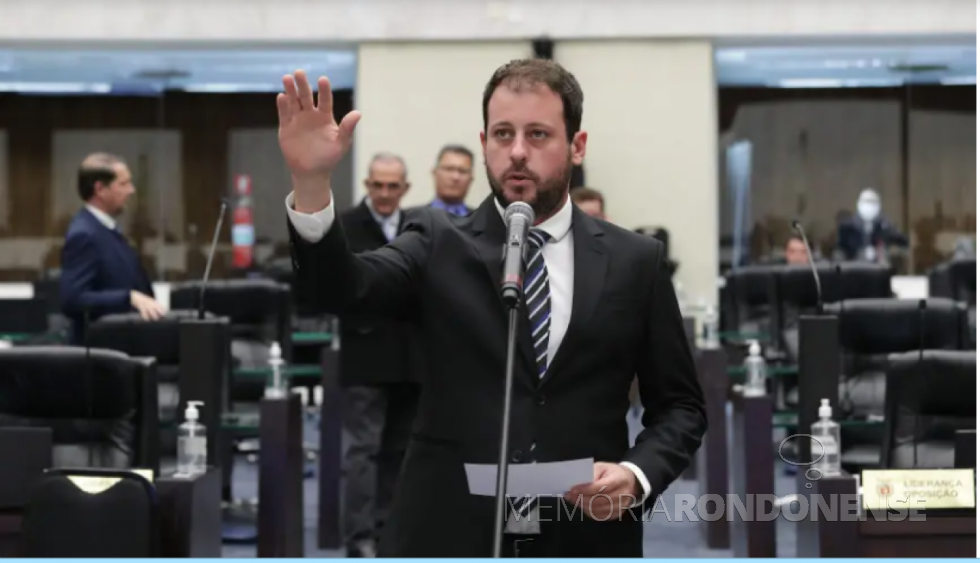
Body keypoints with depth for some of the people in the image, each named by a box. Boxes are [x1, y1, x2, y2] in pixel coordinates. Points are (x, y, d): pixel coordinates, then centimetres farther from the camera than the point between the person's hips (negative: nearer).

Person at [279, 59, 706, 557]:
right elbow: (343, 289, -15)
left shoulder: (634, 262, 5)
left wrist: (638, 474, -11)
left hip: (584, 546, 1)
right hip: (447, 543, -1)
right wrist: (311, 183, -32)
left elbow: (679, 404, 9)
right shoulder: (438, 246, 3)